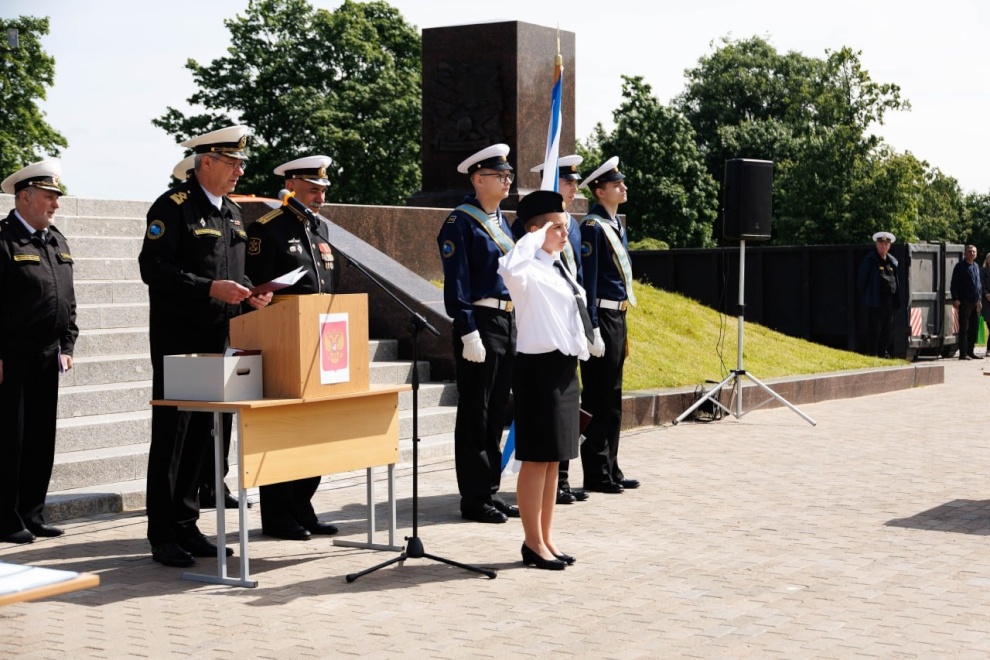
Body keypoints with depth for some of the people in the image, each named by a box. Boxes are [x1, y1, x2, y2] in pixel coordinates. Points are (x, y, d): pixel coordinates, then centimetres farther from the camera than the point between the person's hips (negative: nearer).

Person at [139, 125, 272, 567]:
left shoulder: (232, 213, 16)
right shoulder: (173, 207, -9)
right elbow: (153, 268, -17)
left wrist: (249, 294, 3)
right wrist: (211, 289, -23)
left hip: (219, 341, 8)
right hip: (178, 341, -7)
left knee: (206, 435, 10)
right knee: (172, 435, -2)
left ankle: (186, 526, 20)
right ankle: (163, 536, 4)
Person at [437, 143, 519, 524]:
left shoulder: (500, 220, 15)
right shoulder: (461, 222, -10)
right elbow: (457, 284, -15)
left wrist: (517, 326, 17)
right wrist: (469, 333, -20)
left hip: (507, 321, 8)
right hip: (480, 321, -8)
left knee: (496, 413, 12)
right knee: (475, 415, -1)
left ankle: (490, 492, 21)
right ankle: (474, 500, 5)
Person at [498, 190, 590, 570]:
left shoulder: (557, 268, 15)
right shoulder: (529, 270, -14)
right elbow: (510, 269, -40)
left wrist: (578, 354, 20)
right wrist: (537, 238, -25)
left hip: (563, 367, 9)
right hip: (539, 367, -9)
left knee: (554, 459, 13)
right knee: (537, 459, -2)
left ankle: (546, 538, 22)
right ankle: (533, 544, 6)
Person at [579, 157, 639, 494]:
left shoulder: (617, 225, 15)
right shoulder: (592, 227, -13)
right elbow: (587, 283, -17)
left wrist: (621, 326, 19)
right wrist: (593, 331, -21)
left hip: (618, 317, 9)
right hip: (603, 317, -9)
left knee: (612, 399, 14)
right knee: (599, 399, -3)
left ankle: (610, 470, 21)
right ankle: (596, 475, 4)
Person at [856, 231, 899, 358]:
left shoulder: (893, 262, 14)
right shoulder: (869, 260, -3)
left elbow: (896, 280, 19)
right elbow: (861, 280, -2)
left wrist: (896, 300, 11)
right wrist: (865, 297, -4)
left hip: (889, 301, 6)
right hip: (875, 301, -6)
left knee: (888, 330, 11)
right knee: (874, 330, -5)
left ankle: (883, 352, 22)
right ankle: (872, 355, 0)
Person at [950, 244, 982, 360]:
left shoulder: (976, 267, 16)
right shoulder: (960, 266, -5)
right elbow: (953, 284, -9)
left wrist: (980, 299, 17)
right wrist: (955, 299, -16)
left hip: (975, 302, 7)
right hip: (964, 302, -7)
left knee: (974, 327, 9)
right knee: (964, 328, -6)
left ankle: (970, 351, 17)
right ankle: (963, 353, -5)